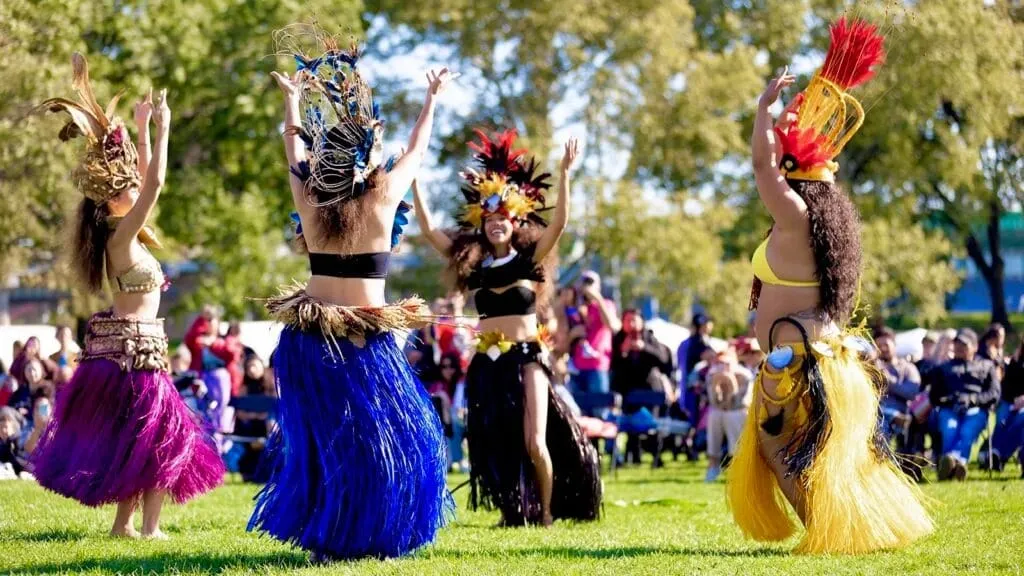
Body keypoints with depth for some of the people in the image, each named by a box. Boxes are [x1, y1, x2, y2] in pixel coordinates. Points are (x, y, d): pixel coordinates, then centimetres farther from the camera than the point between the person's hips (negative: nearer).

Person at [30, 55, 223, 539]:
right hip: (135, 346, -9)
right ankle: (148, 527, -5)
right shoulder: (122, 237, -18)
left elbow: (144, 180, 16)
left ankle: (124, 522, 17)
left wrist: (143, 130, 16)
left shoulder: (116, 231, 6)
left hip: (120, 344, 9)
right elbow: (155, 186, -25)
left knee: (129, 437, 14)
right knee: (161, 433, -4)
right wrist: (161, 130, -19)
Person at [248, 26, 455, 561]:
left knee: (318, 439, 13)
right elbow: (416, 150, 6)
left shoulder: (309, 198, -4)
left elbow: (294, 144, 15)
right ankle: (364, 539, 6)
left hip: (310, 338, 4)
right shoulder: (383, 198, -11)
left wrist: (293, 98, 32)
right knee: (381, 440, 7)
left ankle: (321, 536, 18)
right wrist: (432, 100, 22)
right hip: (365, 341, -4)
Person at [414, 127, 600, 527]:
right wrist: (414, 183, 5)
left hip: (526, 358, -3)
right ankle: (511, 513, 17)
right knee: (493, 444, 3)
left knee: (533, 443, -9)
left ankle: (545, 511, 8)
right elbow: (429, 231, 9)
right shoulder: (475, 266, 9)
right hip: (487, 362, 3)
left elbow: (558, 224, -12)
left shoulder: (529, 261, 1)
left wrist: (564, 174, -20)